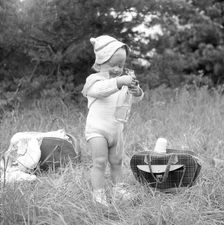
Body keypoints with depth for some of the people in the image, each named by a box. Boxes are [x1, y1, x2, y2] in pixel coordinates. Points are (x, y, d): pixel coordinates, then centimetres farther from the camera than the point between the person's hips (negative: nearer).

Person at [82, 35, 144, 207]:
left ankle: (117, 187, 31)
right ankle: (98, 194, -3)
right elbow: (100, 89, -33)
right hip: (97, 129, -6)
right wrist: (119, 82, -46)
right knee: (100, 162, -9)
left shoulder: (123, 81, 9)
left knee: (116, 161, 15)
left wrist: (136, 92, -25)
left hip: (116, 130, 6)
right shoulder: (94, 79, -10)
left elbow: (134, 99, 0)